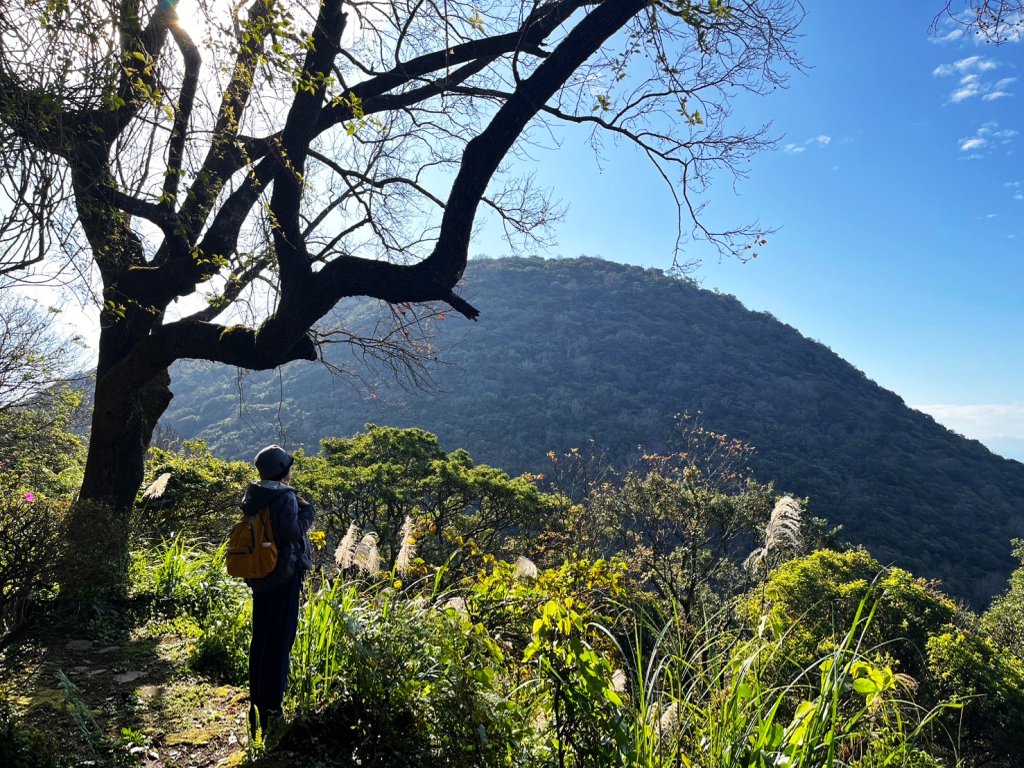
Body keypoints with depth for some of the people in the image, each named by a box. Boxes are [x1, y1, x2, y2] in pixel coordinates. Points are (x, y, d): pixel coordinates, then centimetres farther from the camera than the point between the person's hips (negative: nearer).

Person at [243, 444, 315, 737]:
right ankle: (270, 704, 7)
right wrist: (307, 511, -8)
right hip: (284, 576, -8)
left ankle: (256, 698, 30)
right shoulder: (285, 497, -18)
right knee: (279, 641, 1)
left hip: (259, 577, 8)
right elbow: (294, 532, -23)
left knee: (260, 637, 18)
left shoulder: (253, 497, 6)